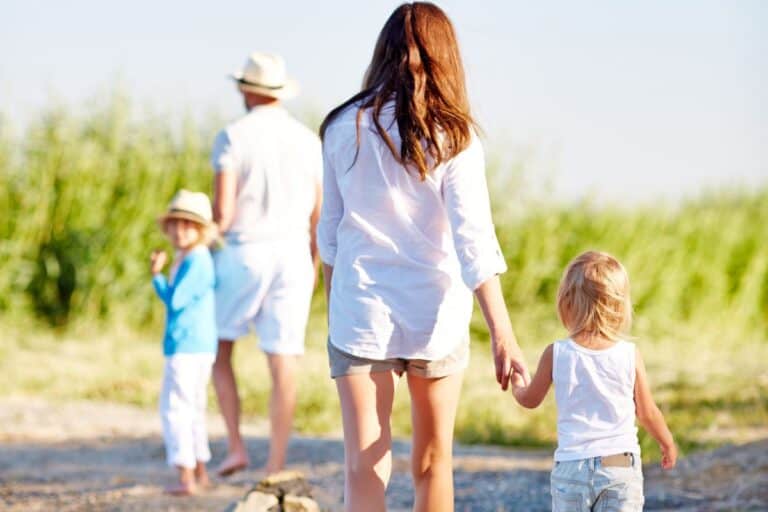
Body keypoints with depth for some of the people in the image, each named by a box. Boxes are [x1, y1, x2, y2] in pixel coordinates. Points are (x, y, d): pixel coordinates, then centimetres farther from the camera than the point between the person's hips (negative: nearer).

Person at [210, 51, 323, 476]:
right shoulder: (307, 139, 7)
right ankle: (276, 465, 1)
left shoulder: (233, 136, -6)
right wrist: (313, 266, 21)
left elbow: (223, 210, -13)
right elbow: (318, 214, 9)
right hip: (292, 255, 3)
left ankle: (235, 446, 7)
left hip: (244, 251, -3)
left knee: (218, 348, 14)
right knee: (283, 361, 2)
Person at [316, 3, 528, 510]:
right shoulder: (453, 138, -7)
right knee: (433, 463, 16)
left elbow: (330, 231, 8)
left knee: (363, 466, -4)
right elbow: (475, 243, -15)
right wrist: (503, 335, -17)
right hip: (434, 316, -1)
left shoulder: (344, 128, 1)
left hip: (359, 313, 1)